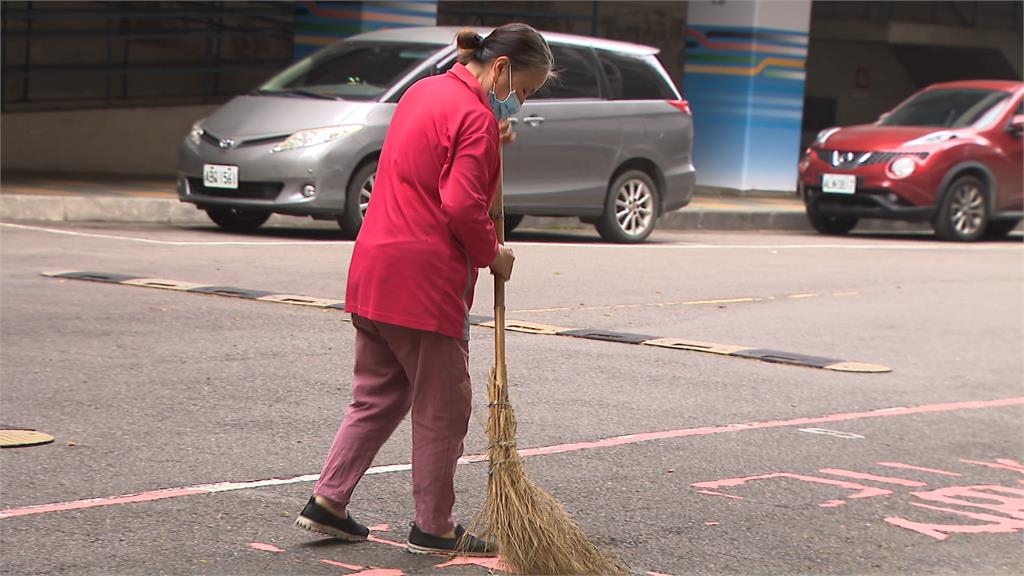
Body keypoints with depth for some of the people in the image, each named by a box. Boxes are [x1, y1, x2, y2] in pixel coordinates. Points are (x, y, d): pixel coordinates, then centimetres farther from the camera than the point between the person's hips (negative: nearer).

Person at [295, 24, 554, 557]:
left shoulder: (424, 92, 15)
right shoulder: (476, 117, -14)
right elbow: (462, 205, -21)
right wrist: (492, 254, -5)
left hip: (373, 272, 9)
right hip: (425, 280, -9)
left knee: (378, 395, 18)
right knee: (442, 408, 4)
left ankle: (327, 501, 15)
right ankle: (432, 528, 12)